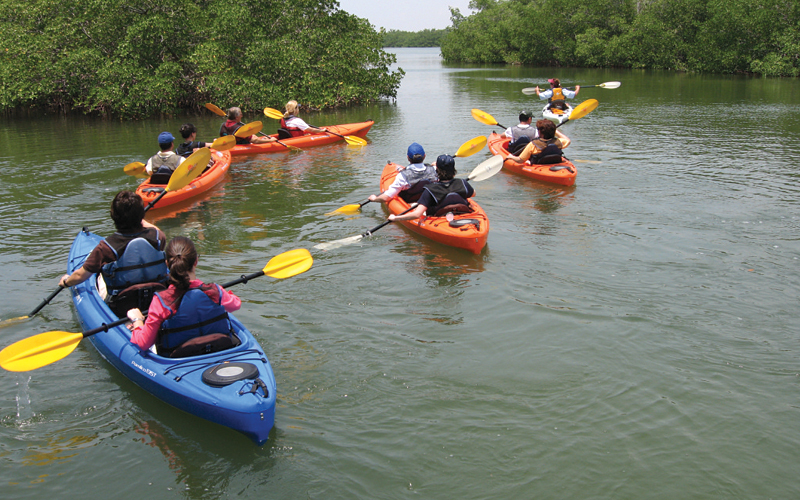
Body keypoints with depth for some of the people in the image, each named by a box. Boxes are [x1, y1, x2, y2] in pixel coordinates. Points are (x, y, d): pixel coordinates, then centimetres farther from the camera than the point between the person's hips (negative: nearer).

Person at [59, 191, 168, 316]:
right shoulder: (156, 237, -12)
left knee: (99, 274, 26)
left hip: (122, 310, -2)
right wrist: (138, 219, 30)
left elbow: (81, 275, -9)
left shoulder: (107, 247, -20)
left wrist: (66, 282, 14)